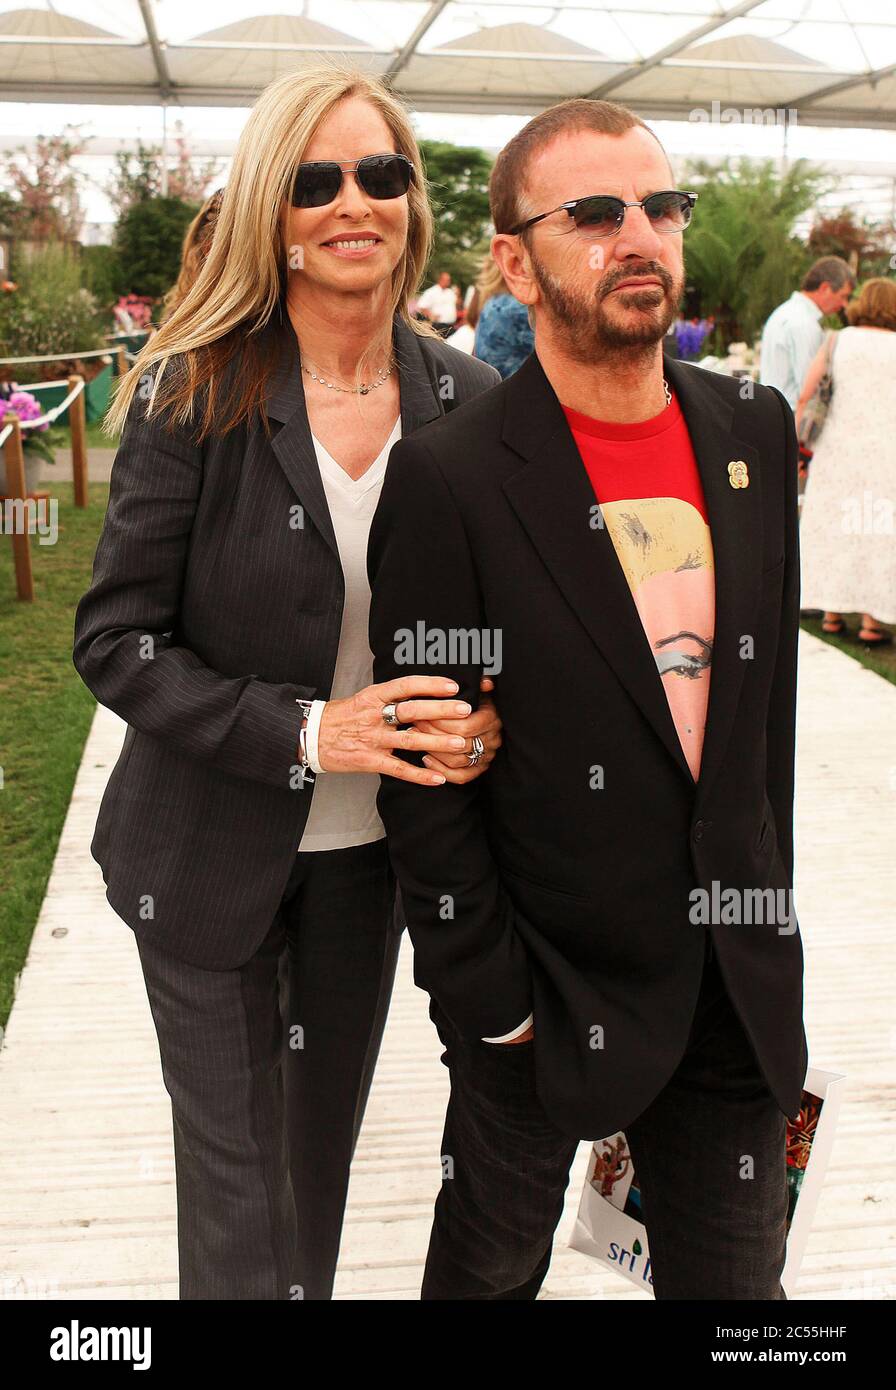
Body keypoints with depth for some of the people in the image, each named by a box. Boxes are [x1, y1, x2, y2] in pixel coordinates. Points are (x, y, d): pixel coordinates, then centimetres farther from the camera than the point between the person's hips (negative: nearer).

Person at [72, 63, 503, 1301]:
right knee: (235, 1172, 11)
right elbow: (114, 638, -13)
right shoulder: (193, 396, -14)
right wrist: (302, 731, -25)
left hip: (375, 844, 3)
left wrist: (487, 720, -16)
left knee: (327, 1133, 23)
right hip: (211, 855, -3)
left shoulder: (468, 401, -5)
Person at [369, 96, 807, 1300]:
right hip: (547, 981, -4)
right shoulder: (450, 480, -16)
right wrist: (490, 1003, -11)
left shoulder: (754, 432, 1)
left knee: (736, 1272, 20)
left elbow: (768, 682, 9)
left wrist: (765, 916, 10)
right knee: (493, 1265, 21)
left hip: (738, 985, 5)